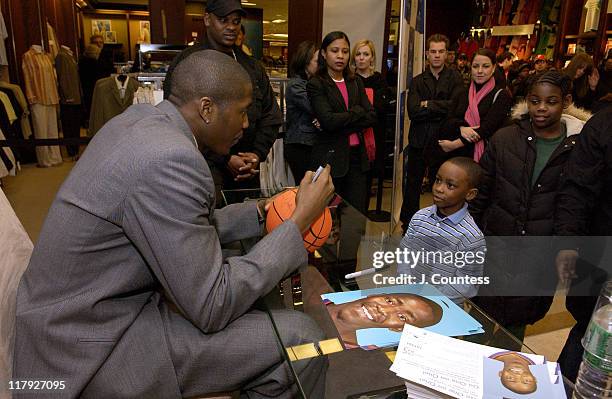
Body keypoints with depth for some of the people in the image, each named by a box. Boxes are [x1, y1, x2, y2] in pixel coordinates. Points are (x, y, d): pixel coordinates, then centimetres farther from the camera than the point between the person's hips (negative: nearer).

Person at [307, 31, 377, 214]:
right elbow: (328, 120, -17)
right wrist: (357, 112, -4)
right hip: (330, 156, -4)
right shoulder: (316, 84, -3)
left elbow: (371, 117, 3)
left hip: (357, 155, 5)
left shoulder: (356, 82, 14)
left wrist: (341, 123, -10)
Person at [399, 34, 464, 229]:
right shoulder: (417, 81, 8)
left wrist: (428, 105, -8)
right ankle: (407, 226, 23)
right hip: (418, 142, 2)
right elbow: (413, 111, -8)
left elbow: (456, 105, -13)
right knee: (412, 188, 9)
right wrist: (441, 109, -11)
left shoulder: (455, 78, 4)